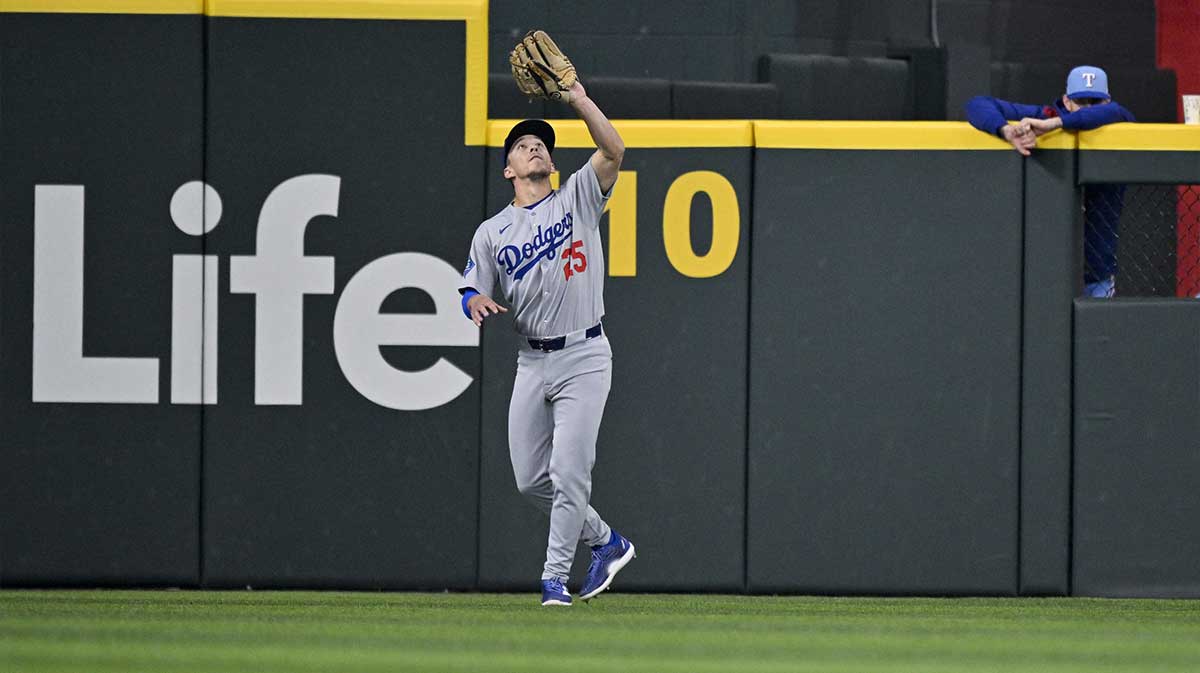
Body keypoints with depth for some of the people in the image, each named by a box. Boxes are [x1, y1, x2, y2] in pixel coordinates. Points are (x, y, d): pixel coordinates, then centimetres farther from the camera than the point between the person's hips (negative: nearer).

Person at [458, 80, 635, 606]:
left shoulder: (578, 198, 4)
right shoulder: (491, 232, 11)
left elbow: (613, 151, -11)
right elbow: (472, 295, 9)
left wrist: (577, 97, -19)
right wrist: (477, 302, -15)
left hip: (584, 358, -4)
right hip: (532, 361, 4)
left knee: (569, 474, -11)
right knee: (530, 480, 4)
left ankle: (554, 578, -3)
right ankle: (605, 542, 23)